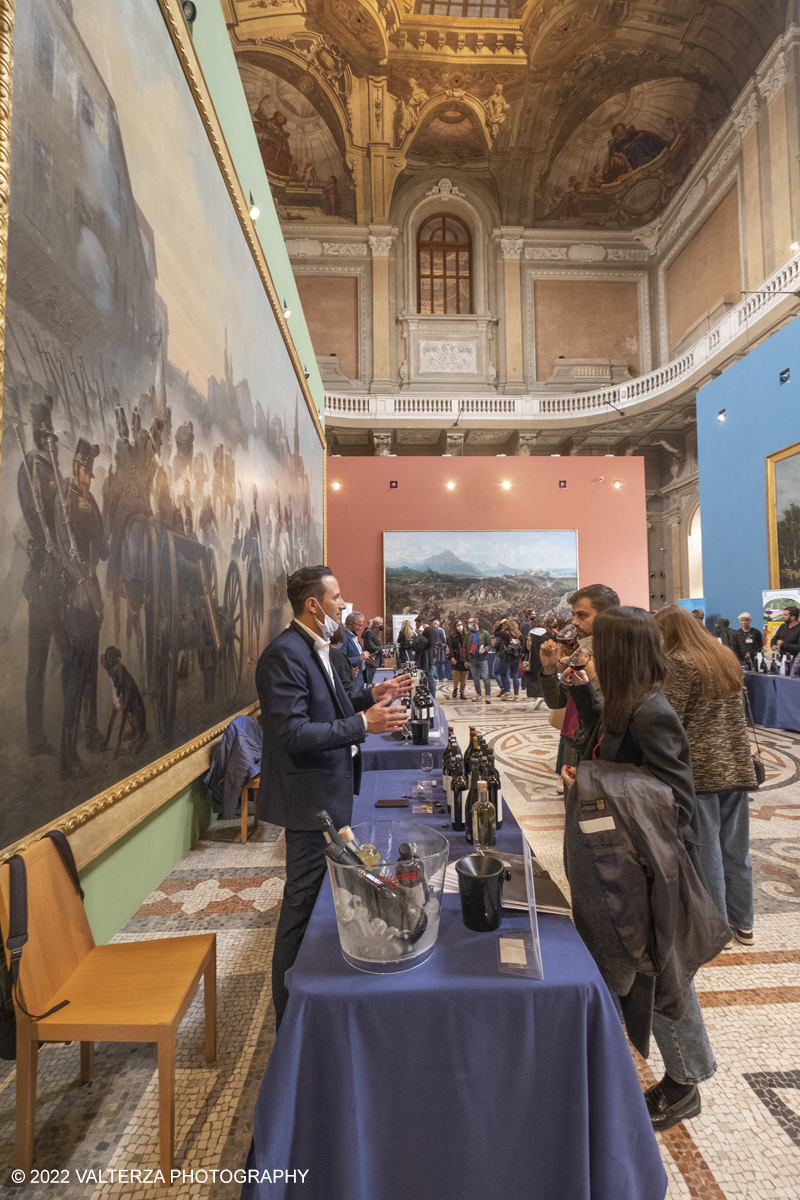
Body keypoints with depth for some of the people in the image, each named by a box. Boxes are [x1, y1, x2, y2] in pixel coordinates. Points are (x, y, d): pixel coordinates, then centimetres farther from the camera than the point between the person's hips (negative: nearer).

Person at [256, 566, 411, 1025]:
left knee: (324, 893, 25)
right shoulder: (285, 655, -24)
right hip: (310, 797, -10)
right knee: (304, 902, 7)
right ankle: (292, 1015, 29)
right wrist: (363, 723, -27)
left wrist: (373, 695, 5)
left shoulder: (315, 648, 8)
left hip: (330, 792, 10)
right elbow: (294, 733, -28)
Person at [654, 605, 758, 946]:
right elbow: (736, 710, 18)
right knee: (736, 847, 17)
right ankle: (742, 924, 29)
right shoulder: (726, 657, 9)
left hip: (700, 768, -7)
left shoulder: (679, 663, -15)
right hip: (737, 765, 7)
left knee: (705, 849, 6)